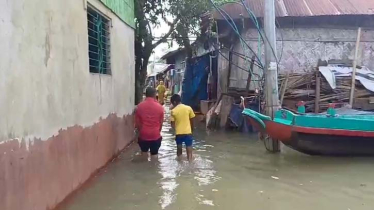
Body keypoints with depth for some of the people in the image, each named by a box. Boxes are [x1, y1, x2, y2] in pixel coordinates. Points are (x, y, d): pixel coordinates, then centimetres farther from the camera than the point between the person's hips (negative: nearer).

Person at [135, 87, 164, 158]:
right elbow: (161, 122, 1)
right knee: (154, 154, 11)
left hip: (143, 135, 1)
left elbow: (137, 123, 1)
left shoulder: (139, 106, -6)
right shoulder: (159, 107, -7)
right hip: (155, 135, -1)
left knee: (144, 153, 22)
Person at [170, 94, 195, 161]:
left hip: (178, 133, 1)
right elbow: (192, 121, 4)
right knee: (189, 152, 3)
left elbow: (172, 124, -2)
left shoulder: (173, 111, -4)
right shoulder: (188, 108, -3)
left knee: (179, 151, 19)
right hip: (188, 132, -1)